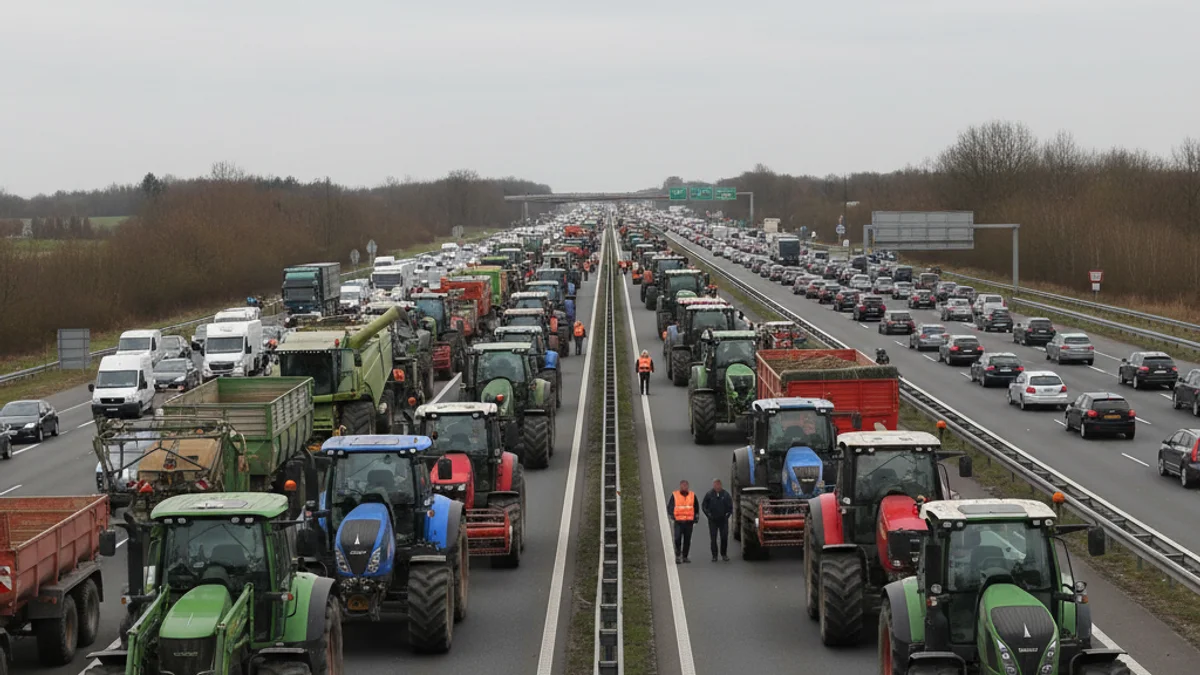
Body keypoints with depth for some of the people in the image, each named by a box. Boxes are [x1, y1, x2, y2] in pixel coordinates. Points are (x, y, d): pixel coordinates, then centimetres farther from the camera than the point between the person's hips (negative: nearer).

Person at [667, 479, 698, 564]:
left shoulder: (692, 495, 9)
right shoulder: (674, 495, 3)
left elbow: (696, 509, 16)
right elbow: (669, 507, 7)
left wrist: (695, 520, 11)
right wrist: (672, 517, -3)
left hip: (689, 522, 2)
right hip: (678, 522, -2)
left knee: (687, 540, 4)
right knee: (678, 539, -12)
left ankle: (685, 557, 12)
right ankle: (677, 556, -4)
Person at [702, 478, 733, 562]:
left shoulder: (725, 494, 1)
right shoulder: (709, 495, -2)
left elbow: (730, 505, 11)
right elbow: (703, 506, 5)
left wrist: (728, 513, 0)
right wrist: (708, 514, -3)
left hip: (723, 520, 1)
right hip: (713, 520, -1)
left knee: (724, 537, 1)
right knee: (713, 538, 0)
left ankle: (724, 554, 12)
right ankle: (714, 555, 6)